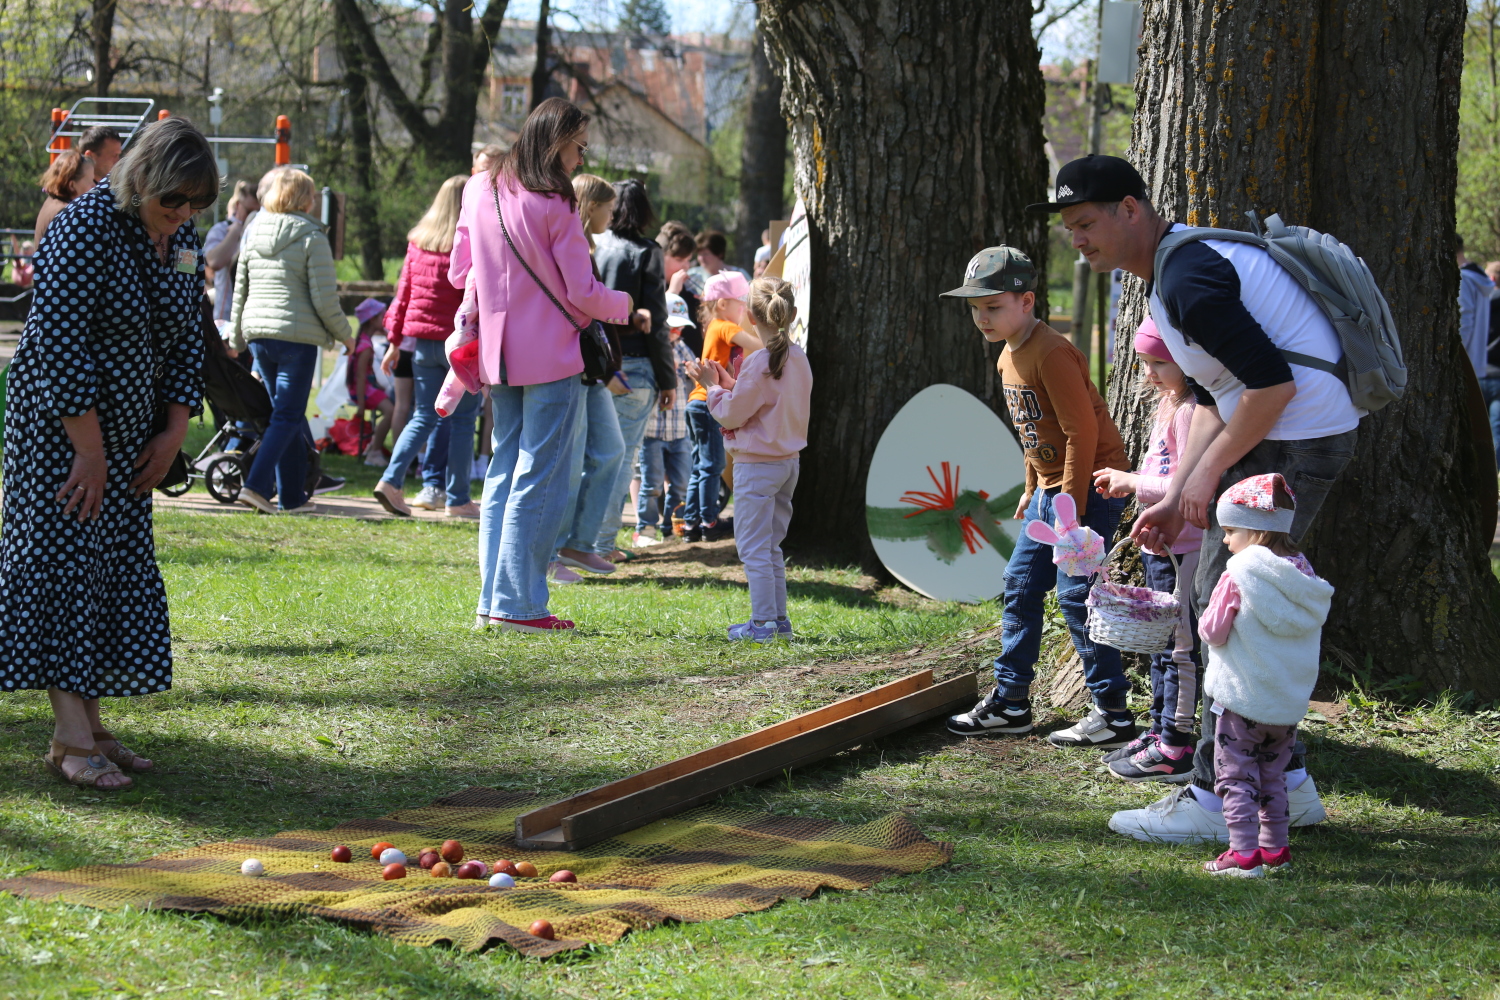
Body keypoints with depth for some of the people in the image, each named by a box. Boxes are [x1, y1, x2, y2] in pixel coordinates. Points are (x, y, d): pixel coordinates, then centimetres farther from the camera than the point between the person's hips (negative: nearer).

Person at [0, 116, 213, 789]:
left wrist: (174, 432, 3)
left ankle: (90, 726, 10)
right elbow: (58, 344, -22)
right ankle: (72, 740, -11)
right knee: (65, 561, -10)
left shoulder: (183, 240, 4)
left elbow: (186, 340, 13)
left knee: (121, 567, 5)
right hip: (59, 426, -8)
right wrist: (89, 449, -21)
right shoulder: (84, 229, -19)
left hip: (130, 433, 8)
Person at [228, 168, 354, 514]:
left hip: (258, 333, 6)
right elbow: (324, 297, -10)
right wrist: (344, 335, 4)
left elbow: (240, 291, 15)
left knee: (286, 413, 15)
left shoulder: (253, 234, 10)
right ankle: (255, 484, -17)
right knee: (288, 416, -2)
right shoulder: (311, 236, -7)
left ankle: (293, 496, 16)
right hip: (298, 335, -6)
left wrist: (236, 339, 24)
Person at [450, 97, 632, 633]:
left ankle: (492, 599, 13)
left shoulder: (478, 192, 5)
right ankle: (518, 604, -2)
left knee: (504, 472, 14)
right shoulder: (555, 207, -14)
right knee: (539, 479, -2)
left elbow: (459, 273, 11)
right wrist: (623, 304, 8)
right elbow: (583, 293, -11)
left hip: (498, 356, 7)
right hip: (550, 358, -7)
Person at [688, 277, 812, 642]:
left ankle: (763, 623, -4)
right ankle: (778, 619, 18)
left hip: (758, 465, -8)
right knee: (771, 546, 17)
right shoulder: (798, 358, 5)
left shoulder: (759, 363, -19)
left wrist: (712, 386, 2)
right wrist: (732, 385, 12)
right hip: (789, 459, 8)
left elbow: (731, 414, -13)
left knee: (753, 547, -3)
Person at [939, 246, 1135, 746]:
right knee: (1021, 584, 11)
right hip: (1052, 486, 10)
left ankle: (1113, 715, -7)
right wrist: (1032, 489, 18)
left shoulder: (1052, 354, -21)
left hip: (1090, 484, -10)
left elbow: (1082, 431, -23)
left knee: (1075, 593, -11)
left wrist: (1071, 508, -22)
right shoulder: (1010, 356, 10)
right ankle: (1010, 702, 18)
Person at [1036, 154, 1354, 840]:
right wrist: (1176, 499, 10)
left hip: (1296, 441, -11)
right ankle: (1284, 783, 22)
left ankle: (1215, 802, -3)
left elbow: (1273, 383, -24)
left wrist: (1210, 470, -13)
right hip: (1299, 437, 11)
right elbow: (1213, 401, 18)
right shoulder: (1179, 270, 16)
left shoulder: (1188, 281, -19)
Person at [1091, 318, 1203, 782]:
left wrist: (1134, 482, -16)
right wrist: (1128, 482, 11)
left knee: (1179, 645, -4)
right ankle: (1162, 730, 28)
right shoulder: (1168, 403, 13)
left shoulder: (1191, 411, -19)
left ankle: (1175, 746, 1)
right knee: (1162, 643, 18)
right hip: (1162, 545, 11)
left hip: (1184, 548, -11)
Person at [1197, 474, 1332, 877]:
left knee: (1236, 775, 0)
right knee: (1273, 776, 19)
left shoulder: (1239, 575, -16)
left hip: (1243, 699, -6)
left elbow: (1213, 631, -11)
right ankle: (1276, 848, 22)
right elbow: (1306, 628, 11)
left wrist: (1211, 613, 8)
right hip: (1291, 702, 6)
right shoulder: (1302, 573, 2)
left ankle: (1245, 853, -6)